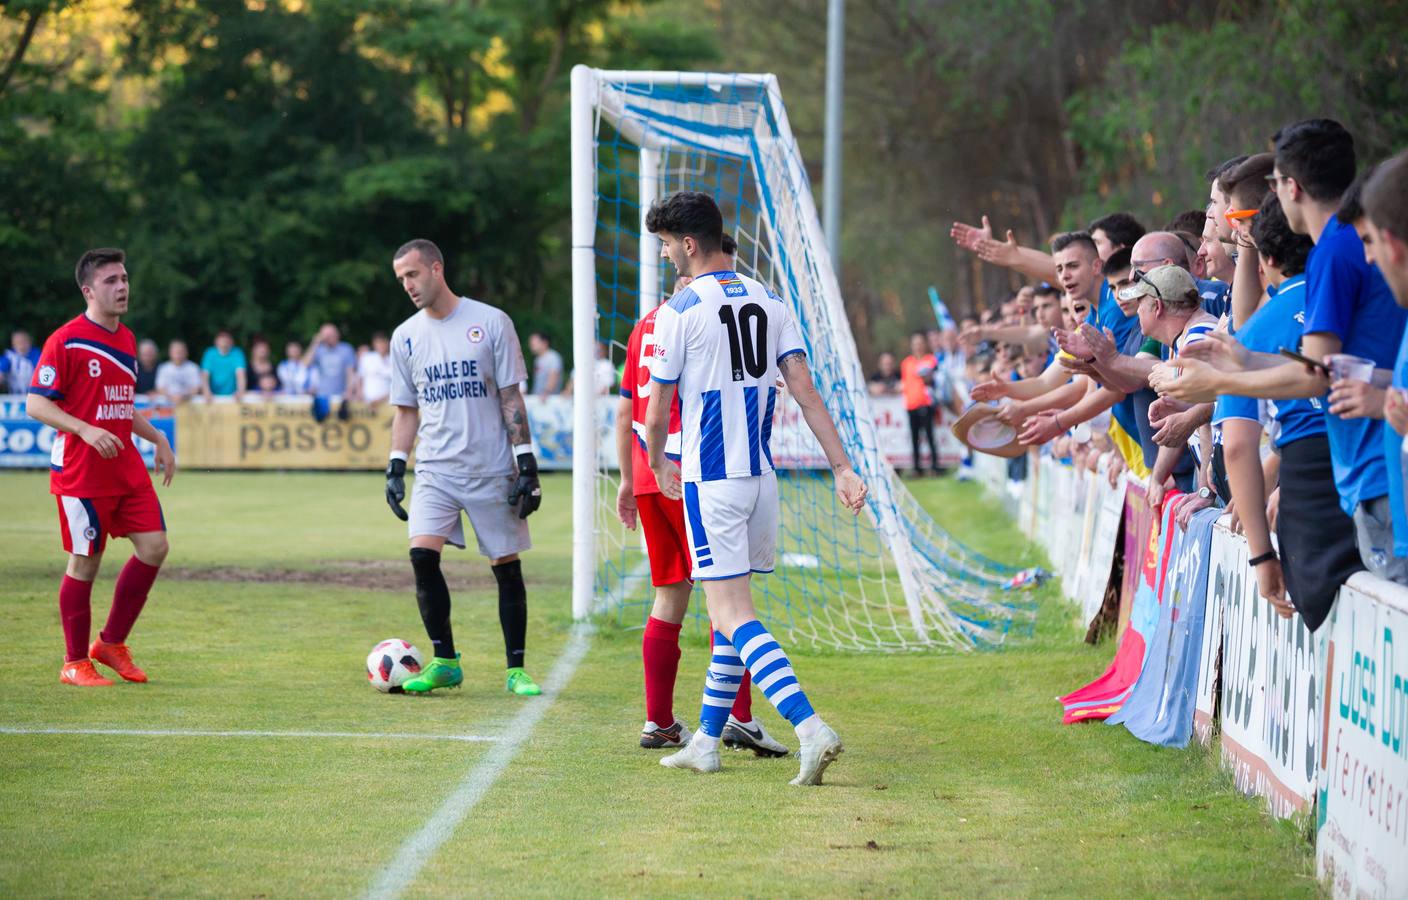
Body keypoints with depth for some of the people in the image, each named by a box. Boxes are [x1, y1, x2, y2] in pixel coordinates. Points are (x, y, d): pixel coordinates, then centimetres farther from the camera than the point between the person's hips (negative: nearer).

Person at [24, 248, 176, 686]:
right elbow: (35, 403, -12)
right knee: (84, 563, -1)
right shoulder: (65, 341, -10)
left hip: (128, 468, 7)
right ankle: (74, 664, 11)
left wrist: (158, 439, 17)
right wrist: (86, 430, -24)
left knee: (154, 546, -2)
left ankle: (111, 643, 13)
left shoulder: (126, 339, 14)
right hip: (80, 473, -7)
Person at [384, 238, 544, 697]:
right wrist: (395, 468, 7)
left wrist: (527, 462, -6)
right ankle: (444, 662, -3)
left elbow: (511, 397, -1)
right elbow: (406, 410, 15)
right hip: (435, 470, 2)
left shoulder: (491, 322, -2)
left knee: (507, 567, 2)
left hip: (491, 469, -2)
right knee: (423, 554, -15)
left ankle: (516, 669, 12)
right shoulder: (406, 336, 8)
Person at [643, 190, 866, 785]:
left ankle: (811, 729, -26)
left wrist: (659, 466, 17)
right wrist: (843, 470, -1)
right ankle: (706, 741, 23)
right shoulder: (769, 304, 8)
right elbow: (806, 394, 1)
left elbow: (657, 411, -3)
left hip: (710, 480, -7)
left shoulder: (679, 311, -9)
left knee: (731, 615, -11)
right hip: (761, 476, 7)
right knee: (731, 609, 17)